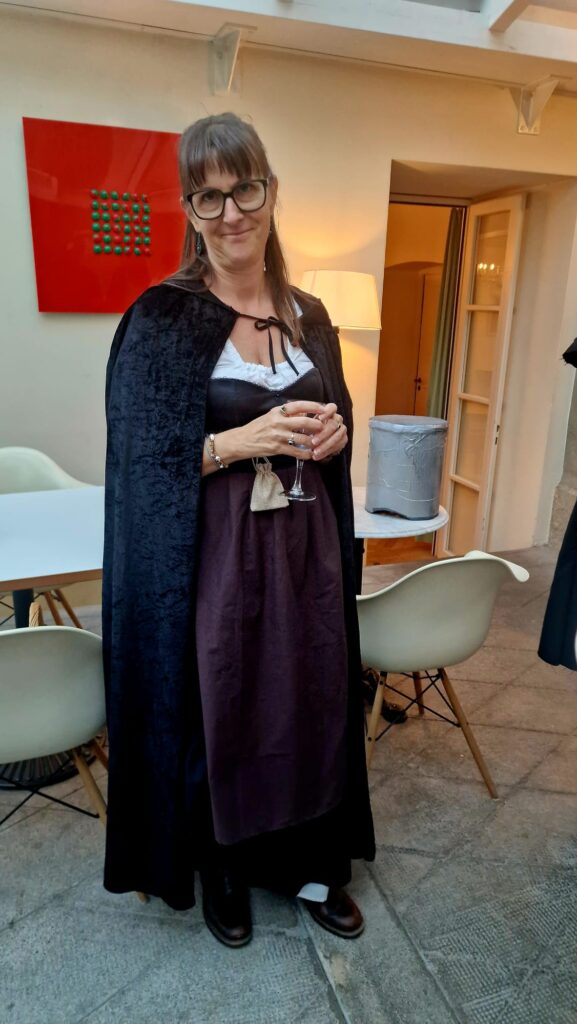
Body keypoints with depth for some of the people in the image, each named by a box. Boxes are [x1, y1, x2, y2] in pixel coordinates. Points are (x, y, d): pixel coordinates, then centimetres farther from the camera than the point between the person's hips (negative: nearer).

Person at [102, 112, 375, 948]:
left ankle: (313, 866, 40)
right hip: (211, 557, -4)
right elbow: (139, 459, -10)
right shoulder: (161, 319, -7)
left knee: (313, 704, 14)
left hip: (306, 549, 5)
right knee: (220, 711, 9)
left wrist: (333, 431, -6)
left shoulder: (309, 315, 8)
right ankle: (221, 872, 38)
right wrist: (244, 441, -20)